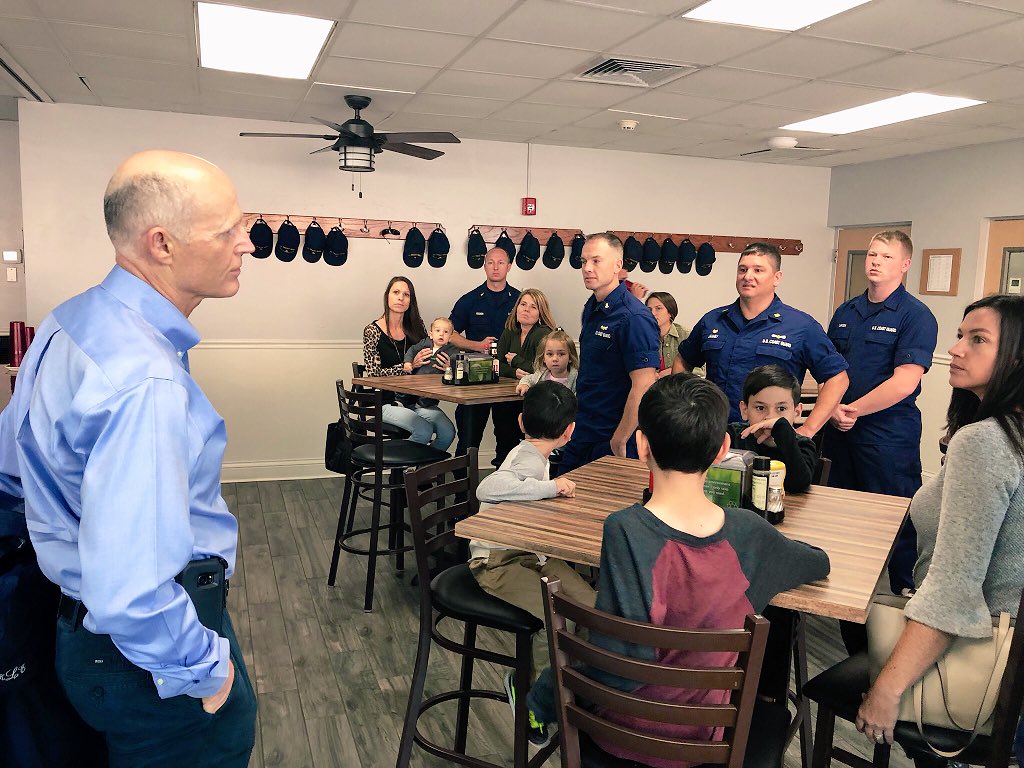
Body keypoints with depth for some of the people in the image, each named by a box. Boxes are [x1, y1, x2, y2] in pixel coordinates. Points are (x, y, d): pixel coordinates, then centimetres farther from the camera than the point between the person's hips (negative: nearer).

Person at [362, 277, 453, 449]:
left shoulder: (416, 326, 8)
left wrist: (442, 364, -12)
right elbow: (374, 374, -10)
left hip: (417, 400, 4)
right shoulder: (373, 331, -4)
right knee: (424, 430, -28)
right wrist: (410, 365, -19)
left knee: (447, 431, -20)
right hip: (388, 402, -4)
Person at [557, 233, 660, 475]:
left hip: (612, 442, -8)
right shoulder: (591, 308, 9)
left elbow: (643, 387, -23)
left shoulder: (634, 318, -19)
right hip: (581, 436, 8)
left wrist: (619, 442, -18)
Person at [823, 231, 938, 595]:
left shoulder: (916, 316, -9)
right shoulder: (846, 312, 10)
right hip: (838, 430, 6)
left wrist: (854, 409, -12)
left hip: (889, 436, -6)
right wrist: (833, 409, -7)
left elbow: (904, 383, -17)